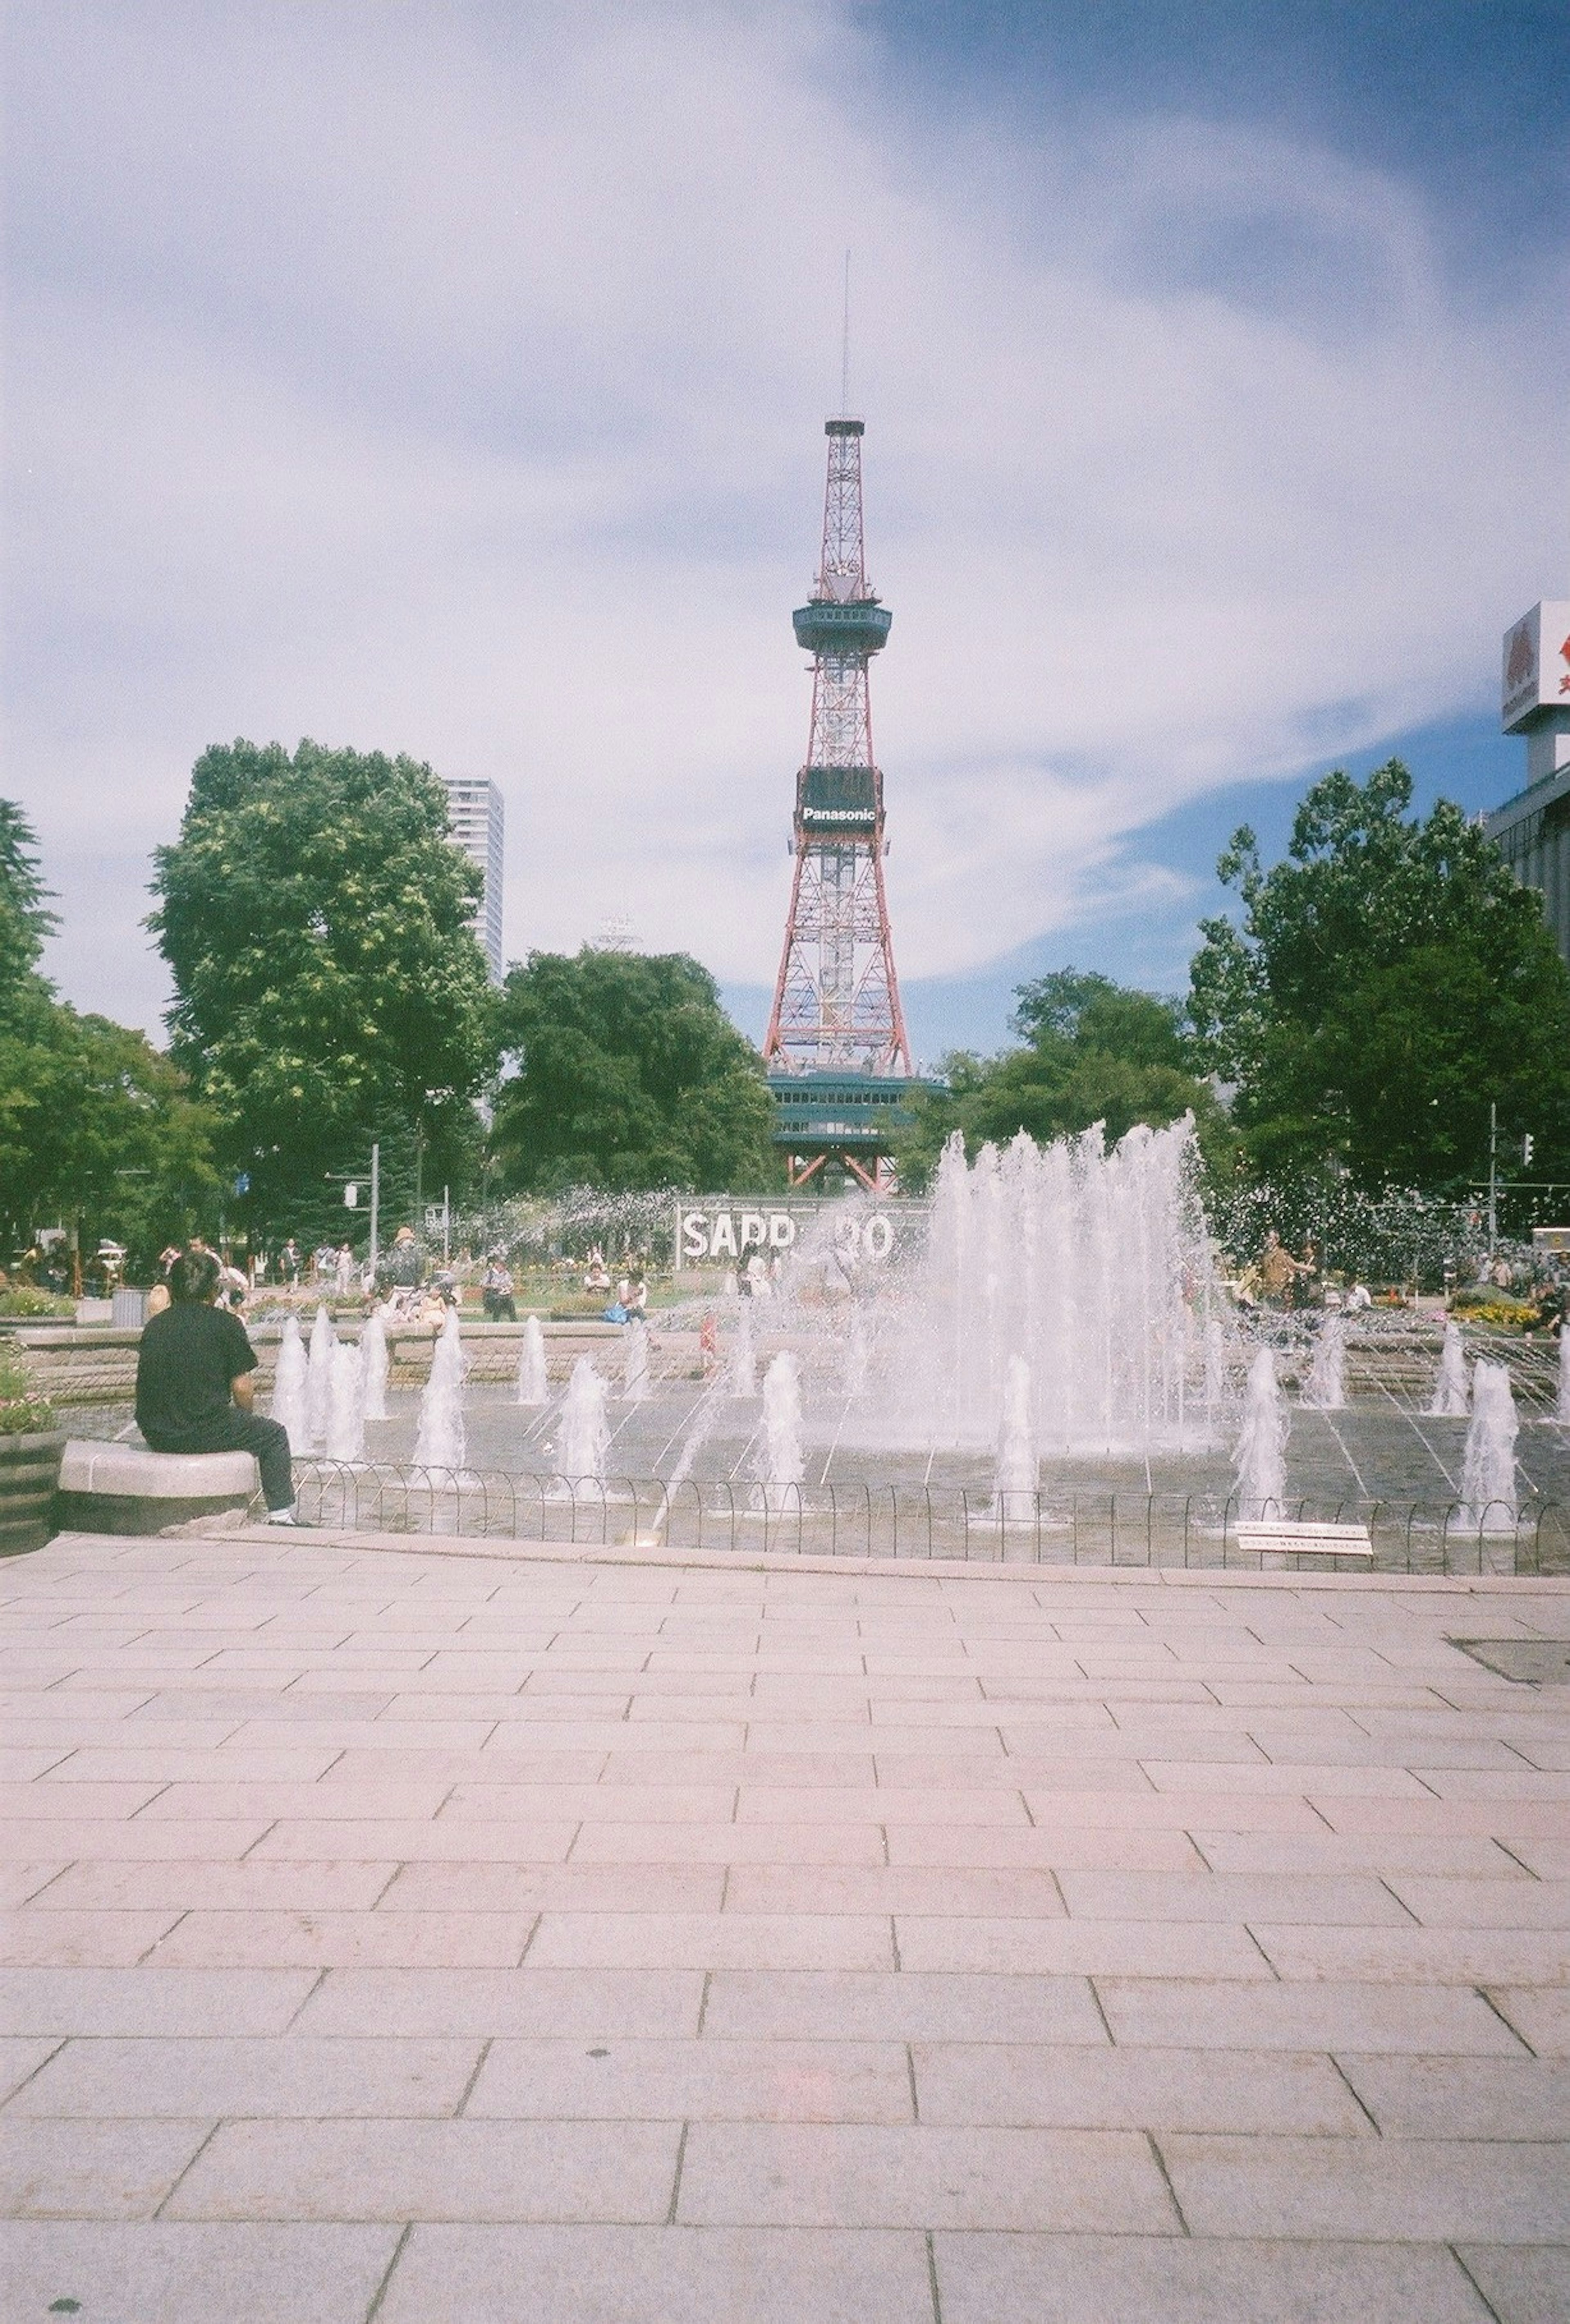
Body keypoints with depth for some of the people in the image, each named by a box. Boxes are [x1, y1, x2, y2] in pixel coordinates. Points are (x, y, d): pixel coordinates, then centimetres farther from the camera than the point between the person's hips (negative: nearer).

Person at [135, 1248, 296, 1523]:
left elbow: (151, 1383, 17)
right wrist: (245, 1416, 14)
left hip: (156, 1436, 6)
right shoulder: (226, 1324, -6)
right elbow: (242, 1388, -8)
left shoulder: (154, 1325, 10)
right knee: (275, 1436, 18)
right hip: (205, 1434, -6)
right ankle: (281, 1515, 15)